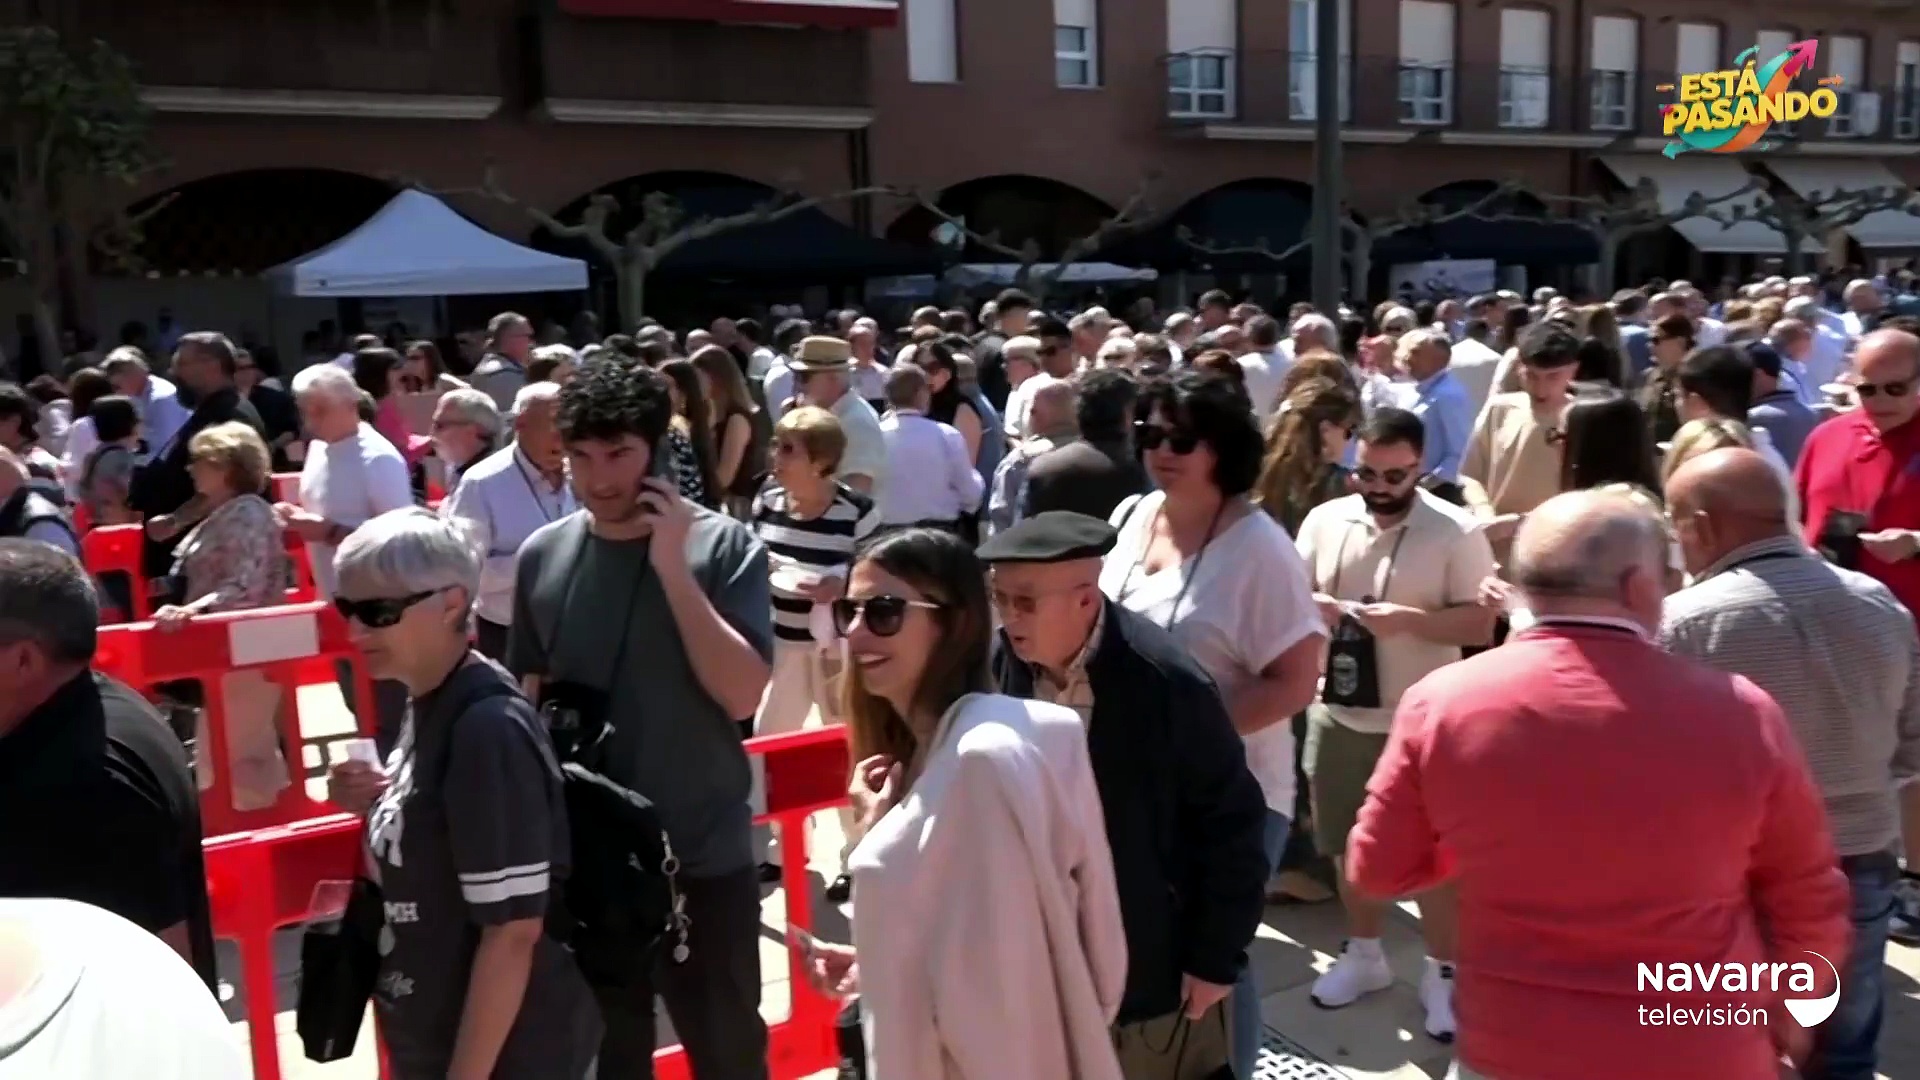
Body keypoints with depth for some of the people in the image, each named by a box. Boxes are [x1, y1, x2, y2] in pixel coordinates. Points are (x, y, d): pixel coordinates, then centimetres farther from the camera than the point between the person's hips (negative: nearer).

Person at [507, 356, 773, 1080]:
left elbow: (742, 695, -20)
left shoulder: (723, 547, -12)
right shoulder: (543, 556, -3)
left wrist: (672, 567, -23)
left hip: (702, 858, -2)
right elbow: (528, 699, 8)